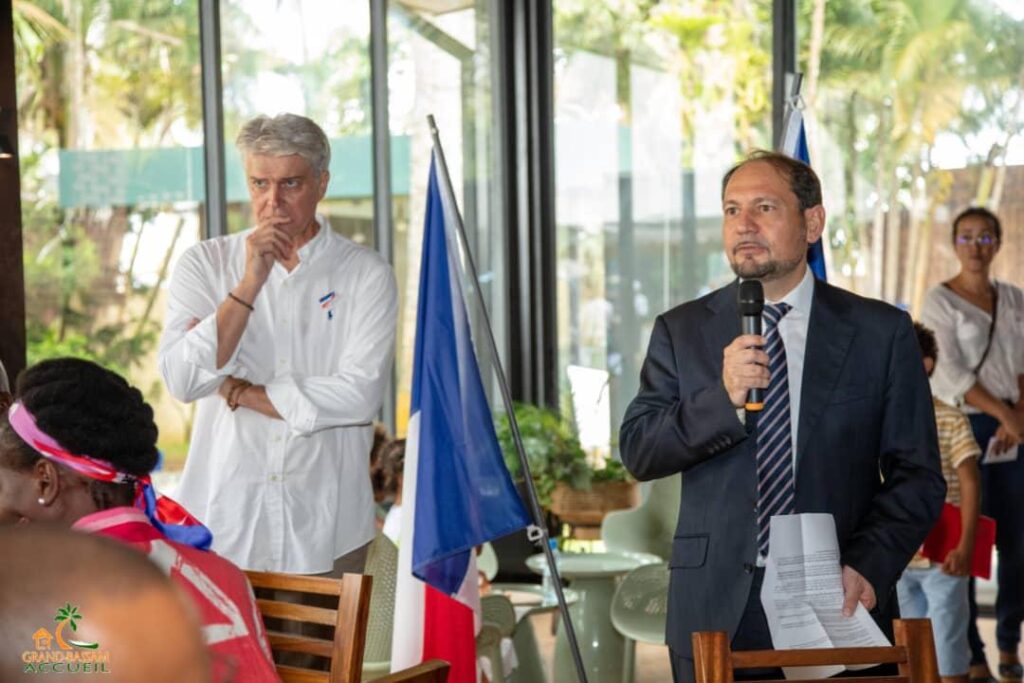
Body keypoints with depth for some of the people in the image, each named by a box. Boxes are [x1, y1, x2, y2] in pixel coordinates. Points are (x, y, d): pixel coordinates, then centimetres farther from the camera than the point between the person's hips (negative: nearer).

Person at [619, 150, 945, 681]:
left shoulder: (880, 332, 2)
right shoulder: (681, 331, 6)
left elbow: (917, 476, 2)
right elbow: (637, 452, -1)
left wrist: (869, 565, -14)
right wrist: (724, 399, -16)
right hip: (716, 610, 1)